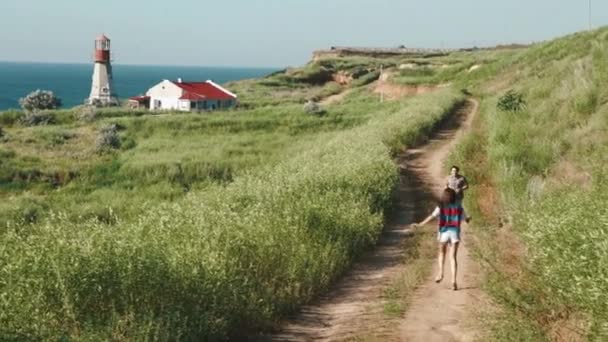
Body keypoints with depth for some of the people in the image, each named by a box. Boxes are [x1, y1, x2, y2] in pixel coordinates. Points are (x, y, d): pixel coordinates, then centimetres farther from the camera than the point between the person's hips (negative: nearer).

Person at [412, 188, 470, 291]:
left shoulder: (440, 207, -2)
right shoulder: (459, 207, 5)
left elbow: (432, 216, -15)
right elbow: (466, 218, 17)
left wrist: (420, 224, -21)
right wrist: (468, 219, 42)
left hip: (444, 232, -1)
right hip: (455, 232, 1)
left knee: (442, 253, 24)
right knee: (453, 257, 1)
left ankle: (440, 272, 6)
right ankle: (454, 280, -9)